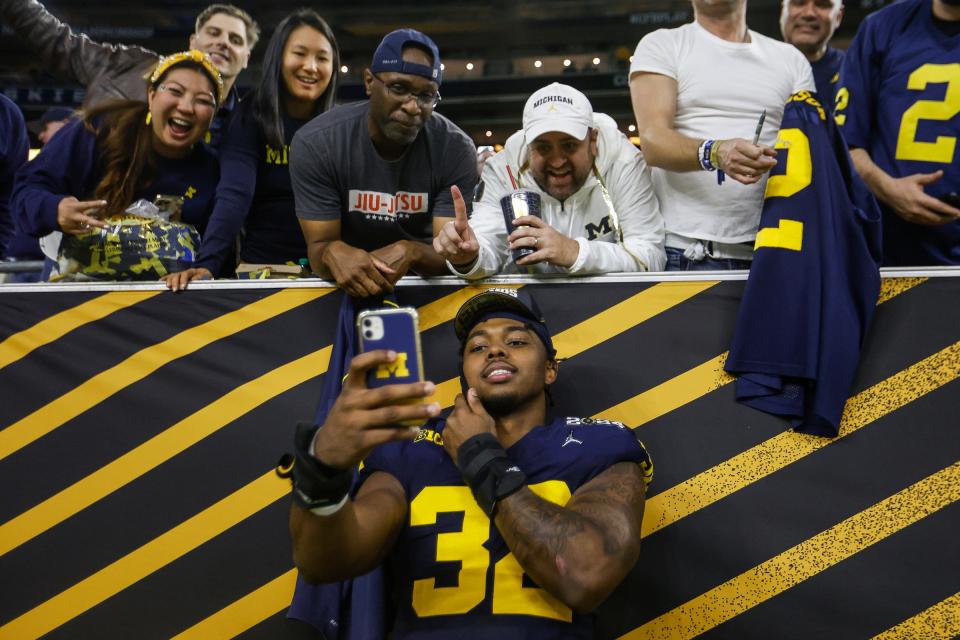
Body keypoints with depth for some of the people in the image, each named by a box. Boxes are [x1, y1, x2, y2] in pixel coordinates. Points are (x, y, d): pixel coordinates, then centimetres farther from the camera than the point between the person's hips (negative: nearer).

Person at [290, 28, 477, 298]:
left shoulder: (456, 151, -12)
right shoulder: (315, 145, -12)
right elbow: (318, 246, -12)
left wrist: (411, 252, -35)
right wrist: (333, 252, -35)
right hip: (346, 286, 0)